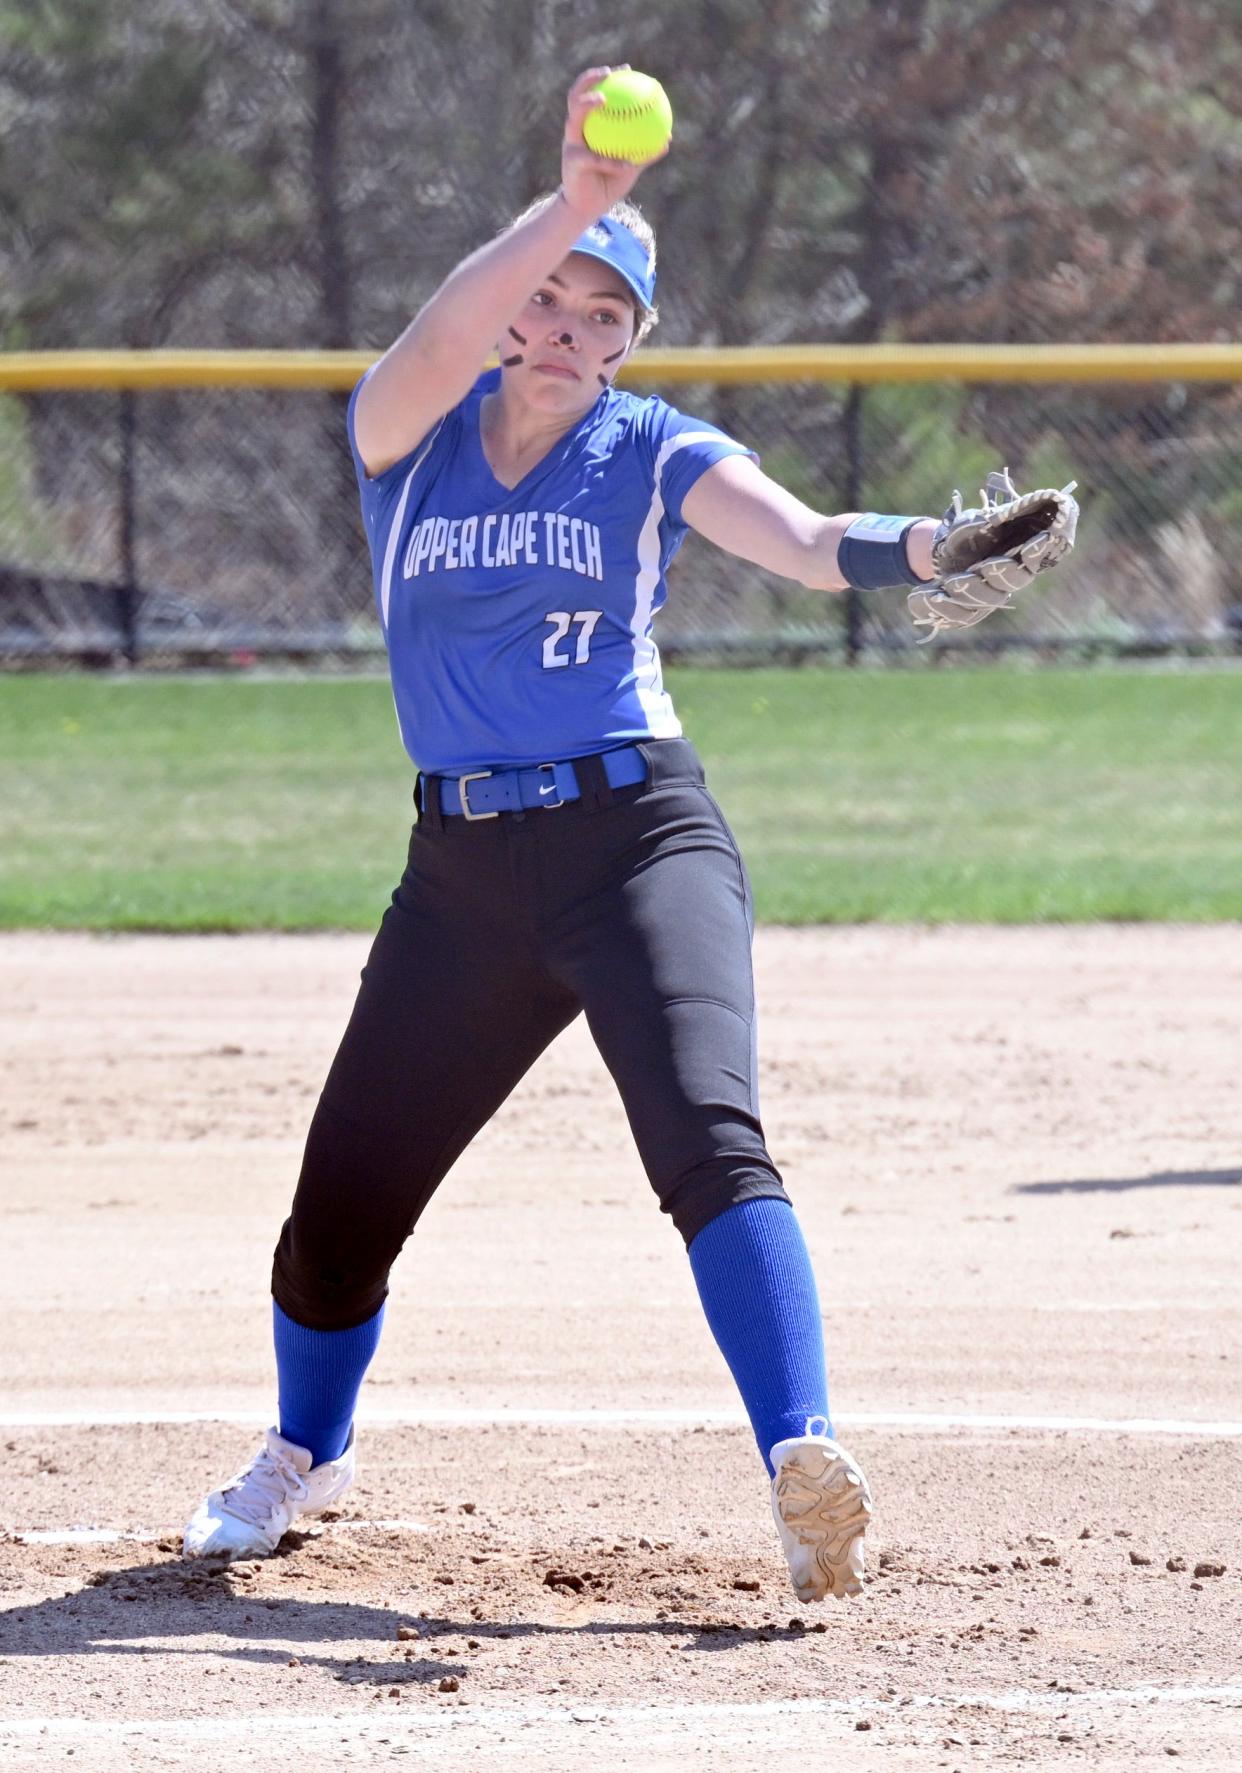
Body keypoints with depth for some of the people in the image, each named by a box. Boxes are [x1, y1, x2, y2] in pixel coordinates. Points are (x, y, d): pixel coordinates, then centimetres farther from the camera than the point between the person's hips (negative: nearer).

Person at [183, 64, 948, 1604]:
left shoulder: (653, 457, 0)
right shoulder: (404, 436, 3)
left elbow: (805, 541, -17)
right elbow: (442, 341, -20)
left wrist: (935, 547, -38)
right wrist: (572, 204, -35)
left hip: (640, 838, -2)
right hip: (462, 869, 3)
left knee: (708, 1135, -26)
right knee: (344, 1201, 8)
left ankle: (802, 1465, -37)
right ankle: (306, 1453, 37)